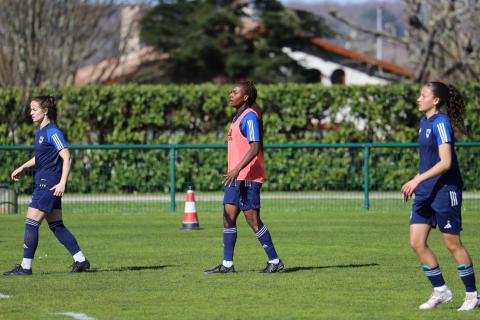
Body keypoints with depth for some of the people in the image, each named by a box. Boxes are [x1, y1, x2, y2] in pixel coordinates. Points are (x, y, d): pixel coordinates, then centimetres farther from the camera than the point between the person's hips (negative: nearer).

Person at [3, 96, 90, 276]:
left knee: (31, 224, -7)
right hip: (44, 184, 10)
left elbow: (66, 157, -19)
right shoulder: (40, 132, 14)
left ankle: (26, 266, -3)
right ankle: (81, 260, 14)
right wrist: (23, 167, 26)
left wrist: (62, 183, -24)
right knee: (56, 226, 11)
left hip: (49, 185, -10)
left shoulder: (52, 132, -14)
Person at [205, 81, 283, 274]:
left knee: (253, 220, -6)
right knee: (228, 218, 5)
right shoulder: (238, 117, 18)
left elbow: (254, 148, -22)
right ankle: (227, 264, 6)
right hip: (236, 178, 10)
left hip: (248, 178, -10)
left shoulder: (250, 117, -13)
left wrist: (237, 169, -29)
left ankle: (274, 261, 2)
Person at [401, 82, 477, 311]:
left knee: (453, 244, 0)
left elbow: (445, 162, -24)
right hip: (425, 192, 9)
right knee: (416, 243, 2)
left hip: (445, 190, -9)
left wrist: (418, 180, -27)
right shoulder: (424, 122, 12)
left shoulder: (441, 123, -16)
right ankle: (440, 291, 13)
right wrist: (413, 182, 17)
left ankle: (472, 295, 13)